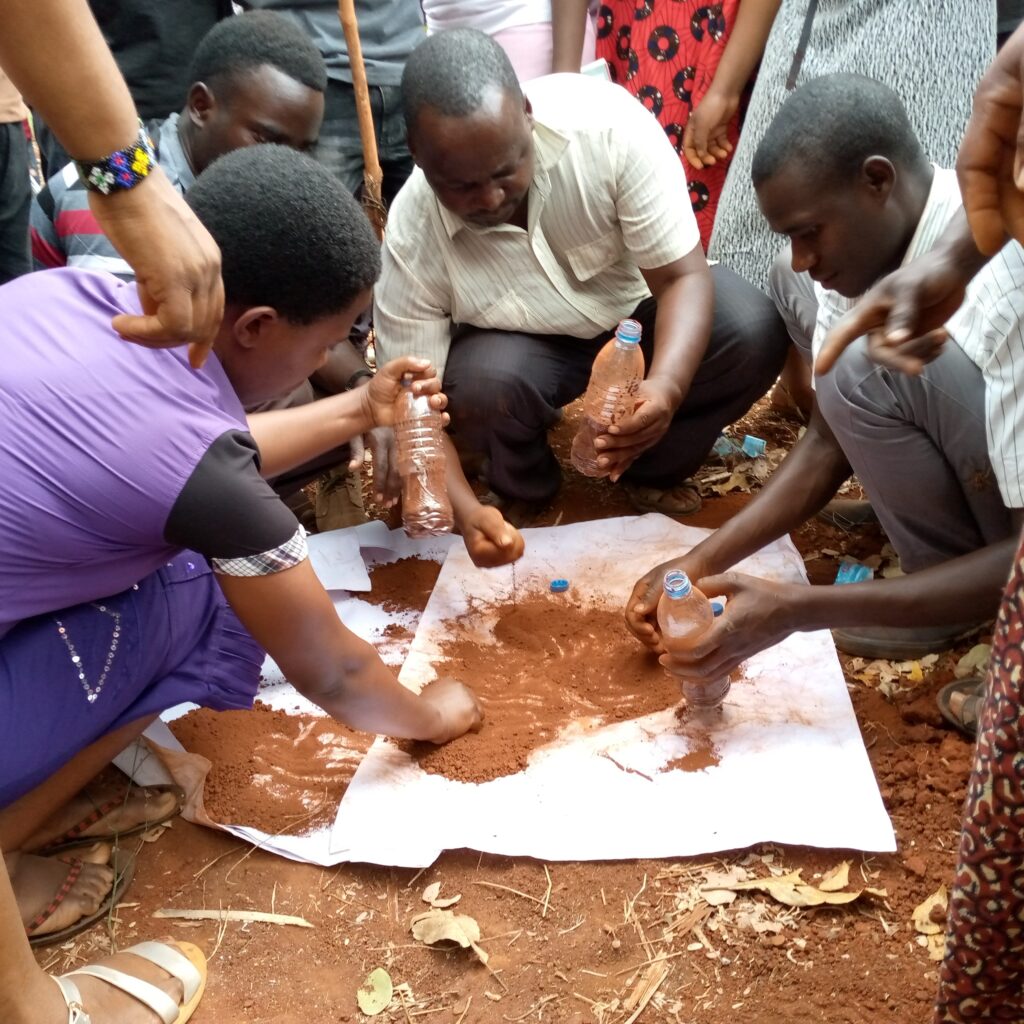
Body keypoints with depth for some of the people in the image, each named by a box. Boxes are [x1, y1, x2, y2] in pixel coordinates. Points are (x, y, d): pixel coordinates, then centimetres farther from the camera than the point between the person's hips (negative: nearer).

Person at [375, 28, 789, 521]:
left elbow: (682, 276, -26)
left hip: (637, 308, 1)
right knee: (480, 382, -33)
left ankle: (653, 468, 2)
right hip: (524, 346, -1)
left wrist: (666, 385, -46)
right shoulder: (412, 236, -28)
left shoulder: (609, 124, -31)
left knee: (754, 333, -26)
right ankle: (521, 489, 2)